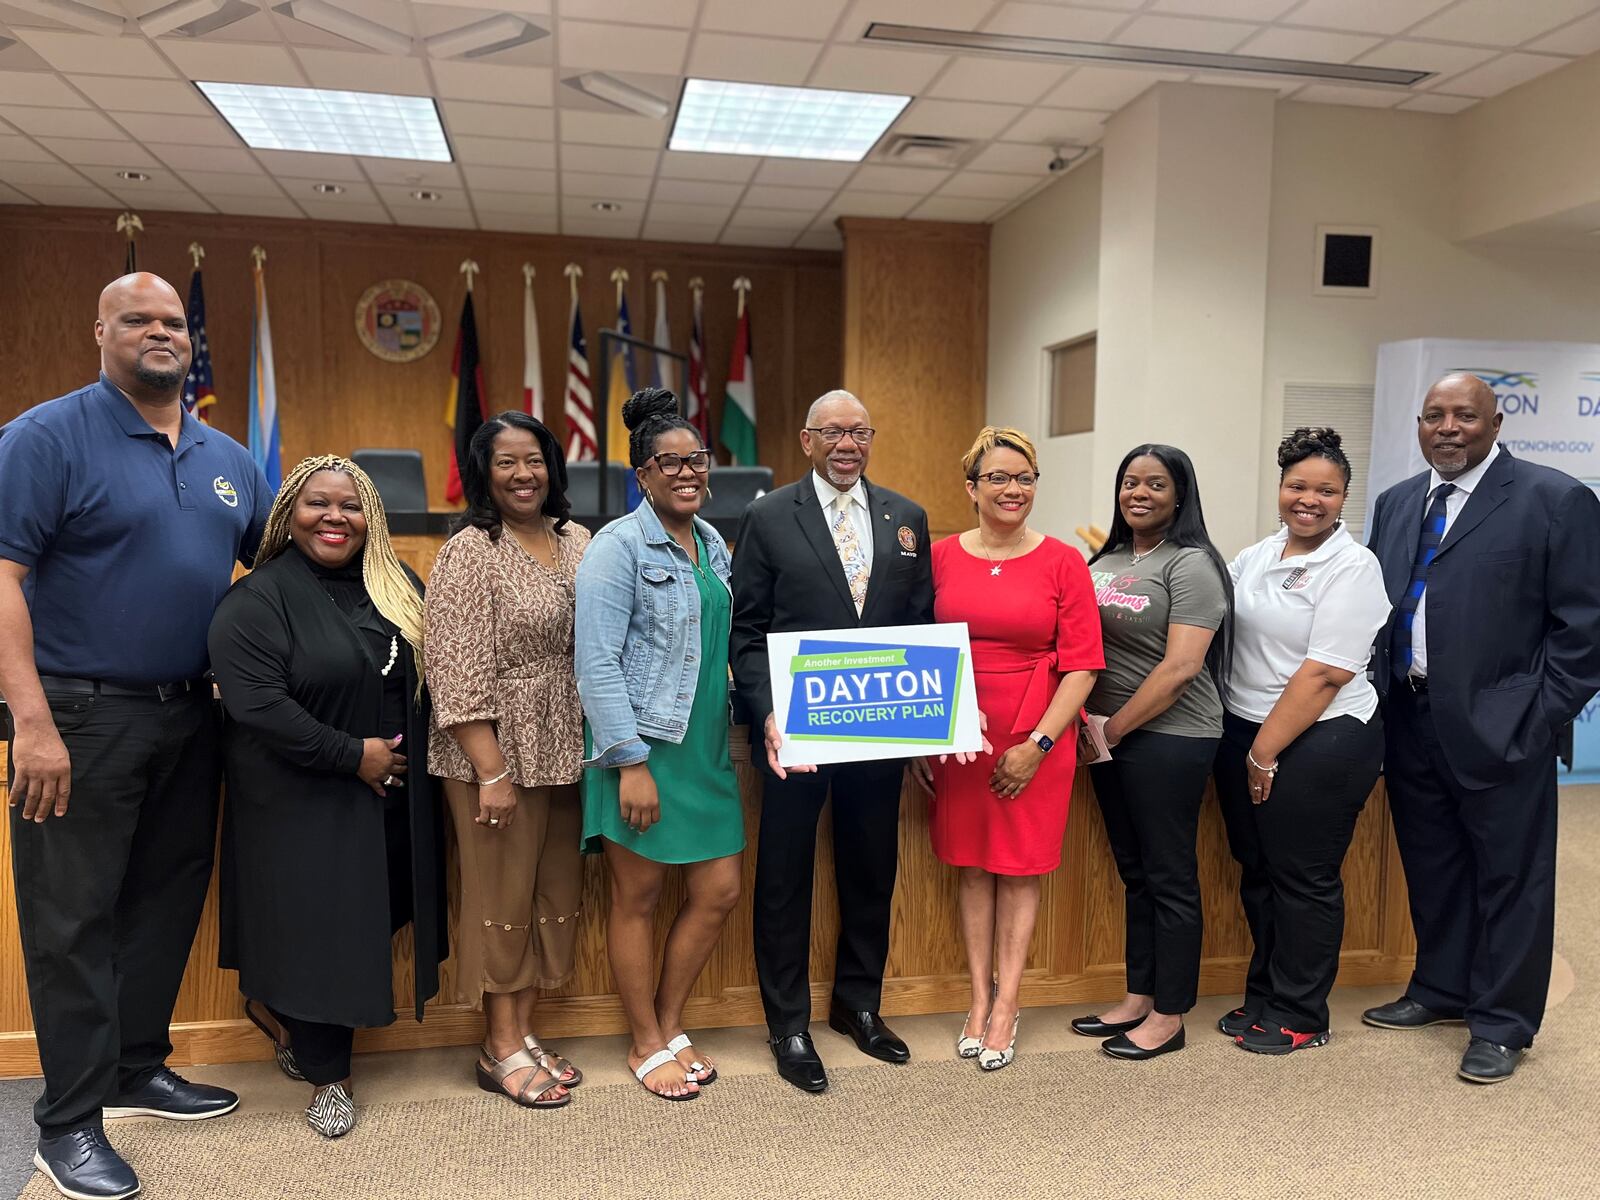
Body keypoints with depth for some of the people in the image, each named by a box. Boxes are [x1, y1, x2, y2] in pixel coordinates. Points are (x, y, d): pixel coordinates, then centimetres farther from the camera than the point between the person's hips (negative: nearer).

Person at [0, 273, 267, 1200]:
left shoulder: (227, 459, 10)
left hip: (190, 717, 6)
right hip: (82, 716, -6)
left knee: (170, 897, 15)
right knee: (75, 916, 4)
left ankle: (138, 1070, 32)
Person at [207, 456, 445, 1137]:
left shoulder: (399, 589, 8)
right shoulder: (258, 600, -9)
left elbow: (429, 677, 16)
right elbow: (256, 703, -19)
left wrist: (411, 757, 3)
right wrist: (354, 755, -18)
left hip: (396, 799, 6)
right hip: (305, 806, -5)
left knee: (379, 918, 10)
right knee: (321, 932, 3)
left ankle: (274, 1008, 37)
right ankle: (326, 1077, 24)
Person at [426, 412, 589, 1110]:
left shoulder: (576, 541, 8)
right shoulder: (470, 552, -11)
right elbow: (458, 673, -15)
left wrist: (594, 747, 9)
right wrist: (492, 772, -18)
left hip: (564, 750, 7)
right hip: (497, 755, -6)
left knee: (555, 892, 13)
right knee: (502, 895, 5)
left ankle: (524, 1032, 29)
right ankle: (502, 1051, 21)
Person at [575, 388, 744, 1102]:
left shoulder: (711, 543, 11)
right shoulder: (618, 547, -11)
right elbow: (597, 662, -16)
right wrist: (631, 762, -19)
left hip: (705, 748, 7)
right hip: (641, 749, -7)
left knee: (720, 892, 11)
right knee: (637, 899, 8)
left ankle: (668, 1025, 31)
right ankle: (646, 1047, 27)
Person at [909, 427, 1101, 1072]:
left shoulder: (1063, 563, -3)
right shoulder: (941, 558, 2)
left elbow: (1082, 665, -5)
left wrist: (1037, 743, -10)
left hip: (1036, 738, -2)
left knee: (1022, 867, 7)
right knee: (972, 864, 10)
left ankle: (1006, 1004, 20)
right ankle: (980, 999, 23)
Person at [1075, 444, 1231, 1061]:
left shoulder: (1191, 564, -11)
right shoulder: (1106, 560, 11)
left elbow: (1180, 668, -18)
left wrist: (1116, 729, -13)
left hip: (1168, 738, -7)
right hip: (1111, 737, 7)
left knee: (1169, 876, 4)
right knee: (1133, 871, 16)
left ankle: (1168, 1016, 17)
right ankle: (1138, 998, 29)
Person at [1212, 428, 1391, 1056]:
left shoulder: (1352, 567, -11)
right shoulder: (1256, 556, 9)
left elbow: (1324, 674, -17)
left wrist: (1264, 754, -15)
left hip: (1318, 740, -6)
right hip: (1244, 732, 7)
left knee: (1303, 879, 5)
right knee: (1257, 870, 15)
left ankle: (1299, 1015, 21)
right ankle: (1264, 996, 31)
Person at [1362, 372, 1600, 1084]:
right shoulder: (1395, 504, 11)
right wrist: (1384, 697, 7)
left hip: (1500, 729, -5)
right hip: (1410, 724, 6)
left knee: (1509, 877, 7)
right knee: (1431, 867, 17)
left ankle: (1503, 1024, 21)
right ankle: (1441, 989, 35)